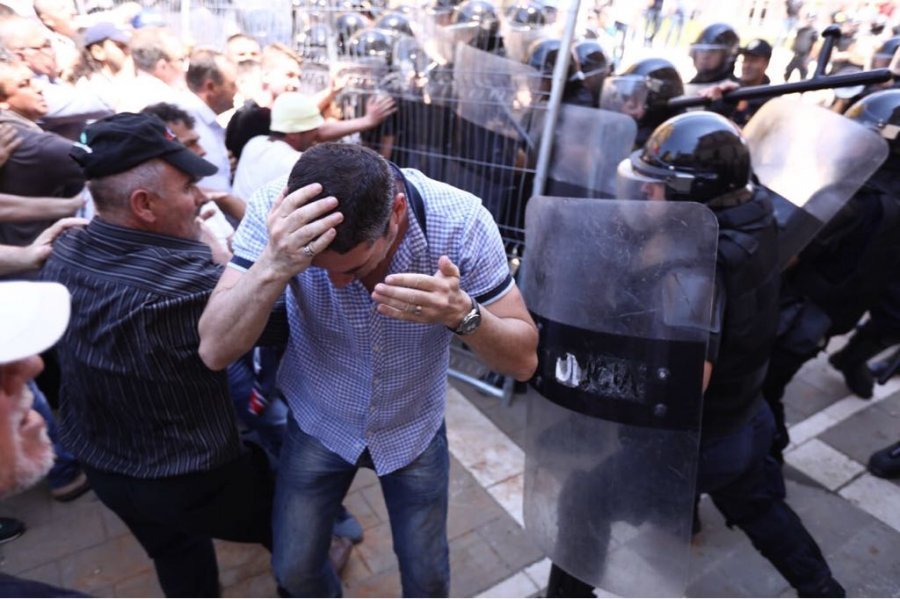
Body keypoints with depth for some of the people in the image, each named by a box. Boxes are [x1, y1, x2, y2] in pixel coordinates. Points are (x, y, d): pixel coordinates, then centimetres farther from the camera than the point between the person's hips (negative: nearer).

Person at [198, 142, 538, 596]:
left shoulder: (461, 221, -28)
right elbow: (214, 351, -27)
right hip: (318, 423, 1)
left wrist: (463, 313, -43)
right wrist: (273, 266, -45)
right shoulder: (275, 211, -26)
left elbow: (523, 359, -21)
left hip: (415, 428, 0)